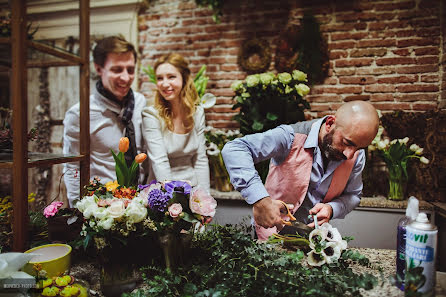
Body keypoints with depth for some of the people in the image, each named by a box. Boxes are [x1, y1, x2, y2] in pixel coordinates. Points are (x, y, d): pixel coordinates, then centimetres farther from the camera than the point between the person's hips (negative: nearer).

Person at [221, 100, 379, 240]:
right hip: (274, 229, -3)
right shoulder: (291, 137, -25)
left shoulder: (357, 156, -8)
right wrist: (259, 199, -43)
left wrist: (331, 209, -18)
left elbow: (353, 195, 6)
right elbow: (234, 149, -33)